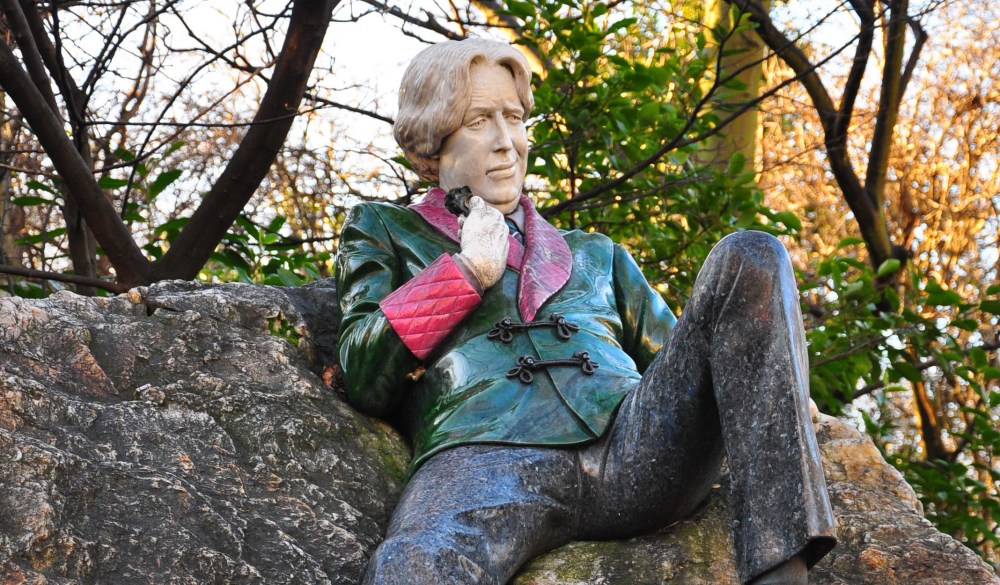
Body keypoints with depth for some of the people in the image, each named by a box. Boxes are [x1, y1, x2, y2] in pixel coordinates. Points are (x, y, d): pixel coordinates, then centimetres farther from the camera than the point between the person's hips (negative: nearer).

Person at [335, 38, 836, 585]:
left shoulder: (593, 252, 37)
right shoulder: (383, 229, 30)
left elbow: (677, 359, 31)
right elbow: (363, 377, 16)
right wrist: (464, 272, 10)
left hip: (633, 443, 6)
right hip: (484, 457, -5)